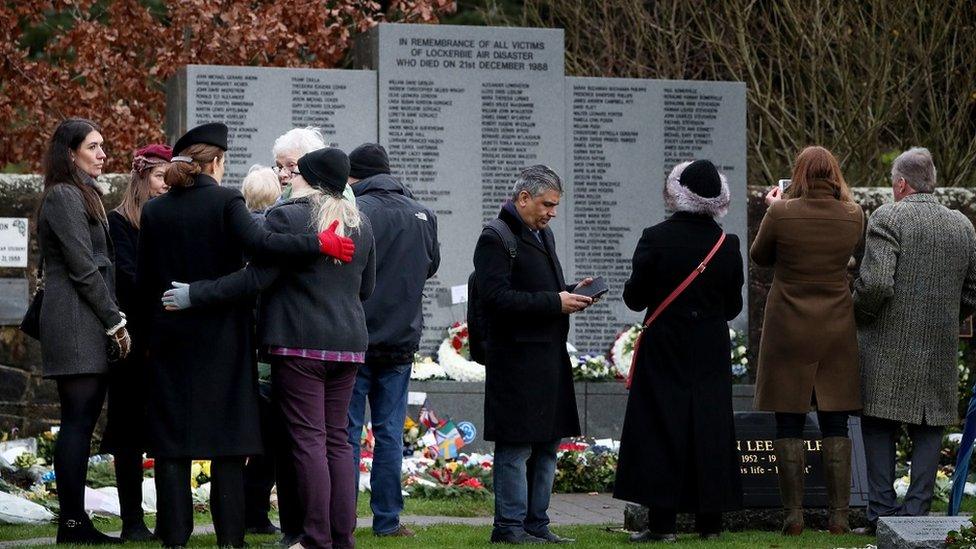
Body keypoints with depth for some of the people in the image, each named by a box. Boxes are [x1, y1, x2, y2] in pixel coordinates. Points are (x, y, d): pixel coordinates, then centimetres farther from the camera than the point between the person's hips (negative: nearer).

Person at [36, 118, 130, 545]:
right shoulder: (64, 197, -9)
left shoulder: (83, 196, 22)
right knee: (78, 419, -10)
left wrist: (113, 317, 14)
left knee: (82, 421, 7)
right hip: (74, 321, -10)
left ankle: (75, 522, 6)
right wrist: (114, 320, -11)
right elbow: (82, 267, -14)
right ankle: (72, 523, -11)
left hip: (89, 323, 10)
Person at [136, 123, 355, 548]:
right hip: (222, 337, -2)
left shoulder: (154, 211, 5)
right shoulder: (225, 201, -6)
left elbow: (143, 282, 6)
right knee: (228, 441, 3)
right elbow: (258, 243, -22)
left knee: (172, 440, 5)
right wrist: (319, 244, -18)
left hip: (170, 338, 2)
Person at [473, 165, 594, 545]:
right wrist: (555, 302, -20)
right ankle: (509, 525, 0)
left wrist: (571, 293, 8)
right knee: (516, 447, -6)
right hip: (516, 360, -9)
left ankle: (536, 524, 18)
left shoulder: (544, 236, 19)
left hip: (549, 357, 9)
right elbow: (497, 297, -20)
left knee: (547, 445, 11)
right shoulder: (496, 240, -10)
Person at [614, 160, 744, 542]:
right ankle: (709, 521, 9)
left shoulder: (655, 239, -12)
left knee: (661, 428, 1)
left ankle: (662, 521, -3)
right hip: (711, 353, 3)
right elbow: (733, 306, 5)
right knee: (709, 426, 8)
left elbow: (634, 298, -8)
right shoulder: (727, 245, -3)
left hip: (664, 350, -3)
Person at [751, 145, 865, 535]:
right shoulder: (852, 217, -4)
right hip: (836, 331, 2)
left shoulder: (781, 213, -11)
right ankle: (838, 515, 5)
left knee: (789, 425, 3)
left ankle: (793, 515, 1)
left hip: (788, 330, -2)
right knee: (835, 426, 6)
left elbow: (759, 257, 4)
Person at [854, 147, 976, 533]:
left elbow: (875, 283, -20)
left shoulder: (888, 218, -10)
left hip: (888, 347, -4)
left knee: (879, 428, 4)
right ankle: (918, 510, 5)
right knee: (928, 431, 9)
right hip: (941, 349, 4)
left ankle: (882, 511, 1)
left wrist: (857, 313, -3)